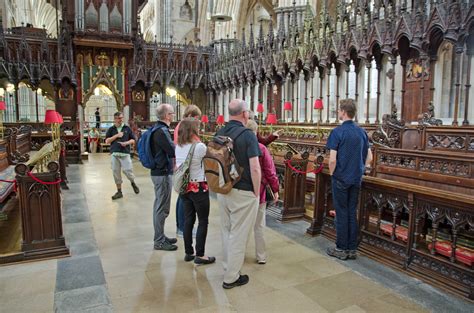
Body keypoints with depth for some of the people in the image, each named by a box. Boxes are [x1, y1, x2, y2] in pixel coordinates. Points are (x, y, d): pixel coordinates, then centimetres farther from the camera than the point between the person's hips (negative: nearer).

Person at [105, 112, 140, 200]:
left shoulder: (127, 128, 9)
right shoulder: (111, 129, 9)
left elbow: (133, 140, 10)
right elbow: (107, 141, 2)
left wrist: (126, 142, -10)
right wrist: (117, 135, -7)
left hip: (125, 153, -1)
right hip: (114, 154, 2)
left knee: (128, 170, -10)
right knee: (116, 172, 5)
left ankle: (133, 183, 22)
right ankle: (119, 192, 16)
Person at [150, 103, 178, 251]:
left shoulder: (158, 128, 12)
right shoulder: (162, 131, -20)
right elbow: (173, 151, -23)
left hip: (159, 171, 10)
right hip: (162, 173, -10)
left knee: (160, 206, 17)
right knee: (162, 208, -2)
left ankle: (160, 237, 29)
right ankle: (159, 241, 8)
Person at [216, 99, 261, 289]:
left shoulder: (219, 134, 3)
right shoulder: (247, 135, -15)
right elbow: (255, 169, -19)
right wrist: (256, 192, -7)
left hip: (222, 190, 7)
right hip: (243, 193, -6)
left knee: (226, 231, 20)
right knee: (238, 234, 6)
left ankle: (228, 267, 36)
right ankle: (231, 277, 18)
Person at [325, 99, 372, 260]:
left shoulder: (338, 131, -13)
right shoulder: (362, 132, 5)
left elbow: (332, 159, -17)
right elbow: (369, 158, 7)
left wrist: (332, 173, -1)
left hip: (341, 179, -5)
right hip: (356, 179, 5)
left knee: (342, 213, 4)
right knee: (352, 213, 12)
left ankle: (341, 249, 14)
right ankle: (352, 249, 20)